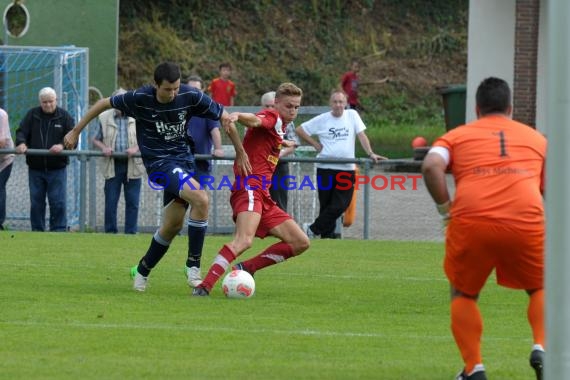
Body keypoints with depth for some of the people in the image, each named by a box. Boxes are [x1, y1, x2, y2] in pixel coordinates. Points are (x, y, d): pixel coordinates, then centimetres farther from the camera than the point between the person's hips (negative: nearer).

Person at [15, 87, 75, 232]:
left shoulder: (64, 116, 1)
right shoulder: (32, 115, 6)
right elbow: (21, 131, 1)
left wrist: (62, 145, -26)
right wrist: (21, 143, -22)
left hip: (57, 167, -2)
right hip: (35, 167, 2)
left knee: (58, 202, -5)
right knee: (36, 202, 6)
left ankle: (59, 230, 1)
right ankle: (37, 230, 13)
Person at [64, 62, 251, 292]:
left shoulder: (190, 96, -11)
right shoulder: (140, 98, -16)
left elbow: (224, 117, 1)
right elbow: (104, 104, 0)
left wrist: (241, 153, 6)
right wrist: (76, 132, 7)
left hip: (183, 158, 5)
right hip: (158, 162, -5)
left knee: (173, 223, 8)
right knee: (201, 199, -26)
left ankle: (142, 270, 30)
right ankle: (193, 264, -15)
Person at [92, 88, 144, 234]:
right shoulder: (104, 118, 6)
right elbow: (96, 140, 14)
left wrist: (136, 148, -13)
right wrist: (103, 148, -7)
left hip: (132, 165, -1)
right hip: (112, 166, 1)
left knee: (132, 202, 2)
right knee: (110, 201, 1)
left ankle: (131, 232, 8)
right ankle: (110, 232, 8)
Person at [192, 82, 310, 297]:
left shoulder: (279, 128, 24)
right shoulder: (272, 117, -4)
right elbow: (255, 120, -29)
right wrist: (238, 116, -51)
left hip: (263, 198, 10)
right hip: (250, 188, -10)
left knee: (300, 243, 7)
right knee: (244, 240, -31)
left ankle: (246, 268, 5)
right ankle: (204, 287, -38)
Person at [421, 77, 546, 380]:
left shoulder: (457, 136, 19)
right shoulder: (536, 139, 24)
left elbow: (431, 166, 0)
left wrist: (446, 209, 5)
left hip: (470, 222, -1)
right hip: (527, 222, 1)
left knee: (463, 294, 22)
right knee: (541, 289, 24)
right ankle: (542, 348, -1)